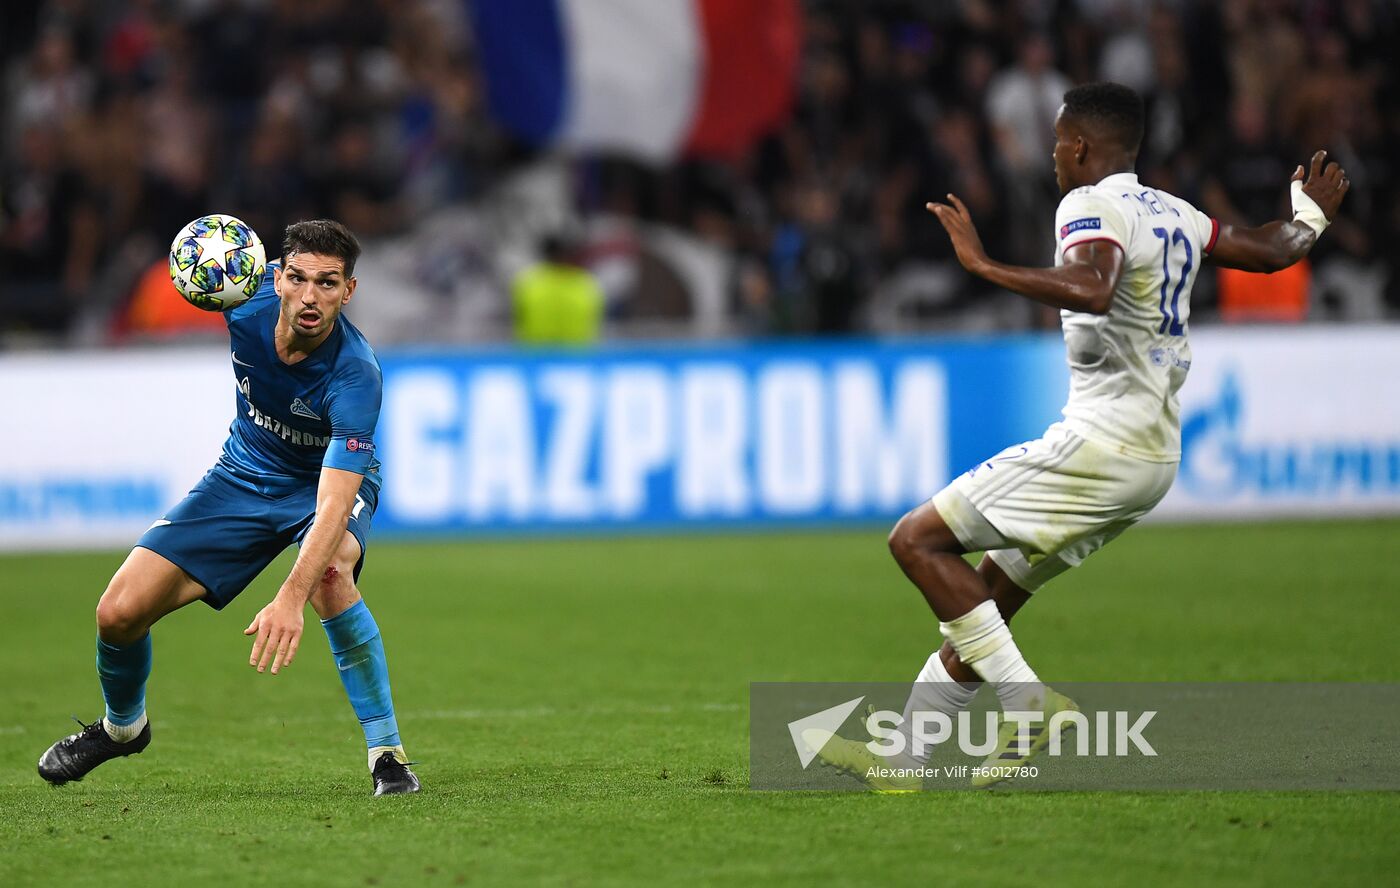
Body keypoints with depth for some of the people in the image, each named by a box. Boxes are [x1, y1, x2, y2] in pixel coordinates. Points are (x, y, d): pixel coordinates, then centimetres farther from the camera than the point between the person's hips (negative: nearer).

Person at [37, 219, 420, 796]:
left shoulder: (355, 376, -37)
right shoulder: (251, 292, -23)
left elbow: (336, 501, -47)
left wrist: (291, 598, -58)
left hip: (329, 483, -4)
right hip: (245, 473, 4)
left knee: (329, 573, -40)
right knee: (119, 613, -6)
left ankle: (387, 754, -27)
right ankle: (122, 725, 29)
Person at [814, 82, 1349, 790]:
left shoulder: (1094, 207, -12)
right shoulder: (1176, 215, 15)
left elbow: (1091, 289, -33)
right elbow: (1271, 250, 29)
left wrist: (984, 266, -31)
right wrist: (1313, 215, 49)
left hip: (1102, 445, -10)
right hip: (1154, 459, 10)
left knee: (918, 539, -9)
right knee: (985, 602, 15)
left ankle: (1026, 702, -14)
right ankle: (899, 761, 16)